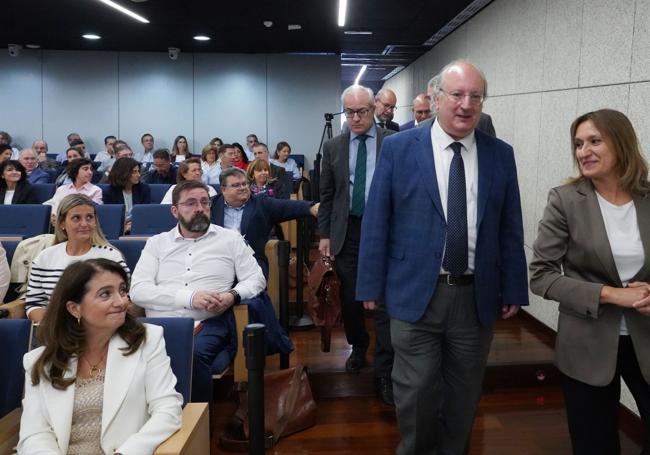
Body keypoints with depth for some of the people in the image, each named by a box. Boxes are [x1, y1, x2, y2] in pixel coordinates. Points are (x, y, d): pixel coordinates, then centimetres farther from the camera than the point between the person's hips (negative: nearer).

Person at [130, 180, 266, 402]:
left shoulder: (230, 238, 16)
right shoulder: (157, 243, 16)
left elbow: (256, 278, 12)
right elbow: (137, 290, 3)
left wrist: (233, 296, -11)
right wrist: (190, 297, -11)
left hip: (209, 322, -1)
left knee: (194, 353, -35)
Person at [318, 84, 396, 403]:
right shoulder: (333, 147, 7)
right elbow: (326, 195, 9)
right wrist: (324, 234, 4)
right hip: (346, 232, 3)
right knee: (349, 298, 13)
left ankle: (384, 372, 5)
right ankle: (358, 348, 37)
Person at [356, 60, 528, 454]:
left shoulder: (501, 155, 3)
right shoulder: (398, 148, -4)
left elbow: (510, 229, 6)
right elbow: (376, 223, -3)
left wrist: (513, 290, 6)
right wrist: (372, 285, -4)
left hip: (477, 296, 3)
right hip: (416, 293, -2)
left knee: (465, 395, 18)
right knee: (416, 393, 9)